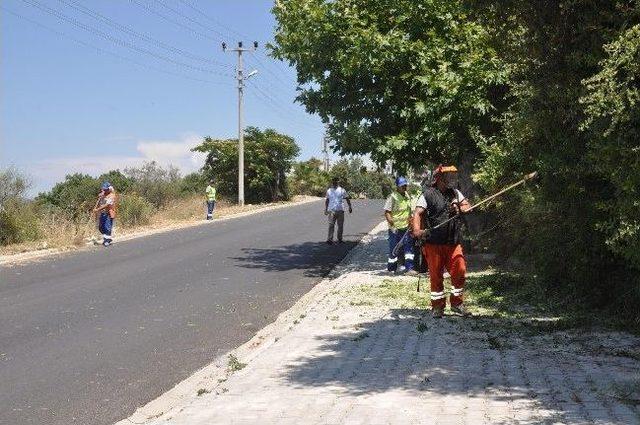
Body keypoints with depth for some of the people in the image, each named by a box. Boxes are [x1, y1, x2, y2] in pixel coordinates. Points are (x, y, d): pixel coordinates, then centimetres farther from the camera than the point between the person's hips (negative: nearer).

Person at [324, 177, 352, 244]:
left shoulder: (342, 190, 2)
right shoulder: (329, 191, 9)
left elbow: (347, 199, 8)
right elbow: (327, 200, 18)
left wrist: (350, 207, 2)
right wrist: (326, 209, 14)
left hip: (340, 210, 0)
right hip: (331, 210, 0)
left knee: (340, 226, 7)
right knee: (331, 225, -11)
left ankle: (340, 239, 20)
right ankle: (329, 239, -15)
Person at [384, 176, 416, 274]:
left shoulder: (407, 196, 10)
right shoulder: (393, 197, -12)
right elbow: (387, 212, -16)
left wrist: (410, 221, 20)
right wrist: (392, 224, -25)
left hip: (406, 227, 6)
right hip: (395, 228, -6)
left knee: (409, 247, 0)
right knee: (394, 249, 2)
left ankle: (409, 268, 1)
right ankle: (391, 268, 16)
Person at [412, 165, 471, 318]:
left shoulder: (455, 193, 14)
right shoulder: (428, 195, -5)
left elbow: (468, 206, 16)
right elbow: (417, 213, -13)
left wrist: (459, 209, -7)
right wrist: (417, 230, -30)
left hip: (453, 242, 5)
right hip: (434, 243, -4)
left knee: (459, 271, 1)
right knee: (436, 275, 4)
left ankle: (457, 303, 17)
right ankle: (438, 306, 16)